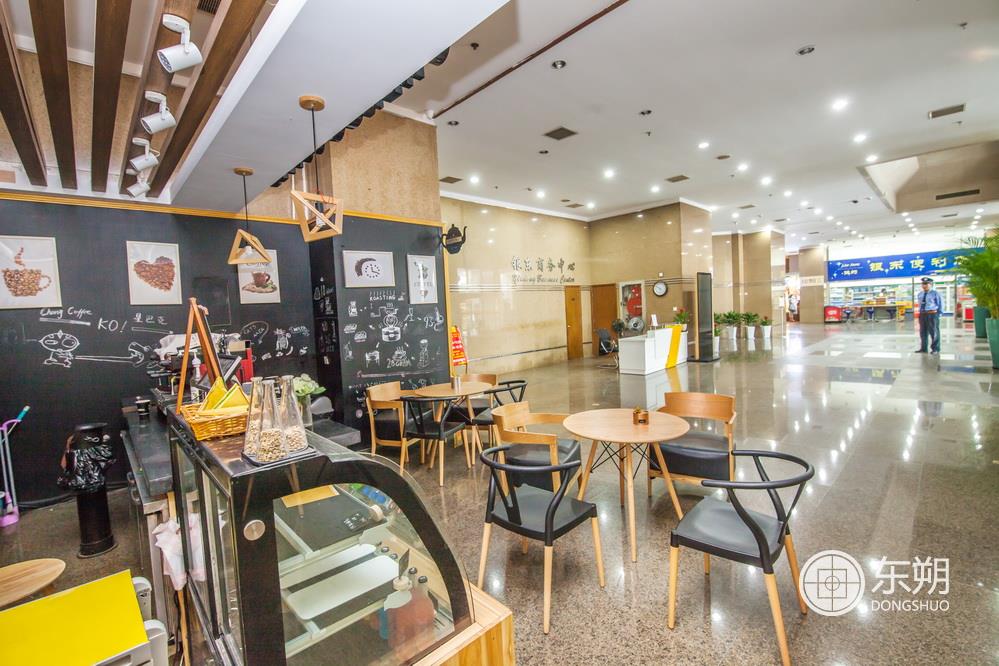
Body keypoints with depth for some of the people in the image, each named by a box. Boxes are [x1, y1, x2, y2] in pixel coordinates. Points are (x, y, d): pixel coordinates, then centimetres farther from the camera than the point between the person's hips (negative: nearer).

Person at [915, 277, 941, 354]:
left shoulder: (935, 293, -3)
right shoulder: (920, 294, 14)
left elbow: (940, 304, 0)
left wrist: (938, 314, -3)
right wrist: (921, 312, 10)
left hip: (932, 314, -5)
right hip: (922, 315, 5)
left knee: (934, 332, -1)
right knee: (923, 332, 9)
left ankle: (935, 349, 7)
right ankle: (923, 348, 15)